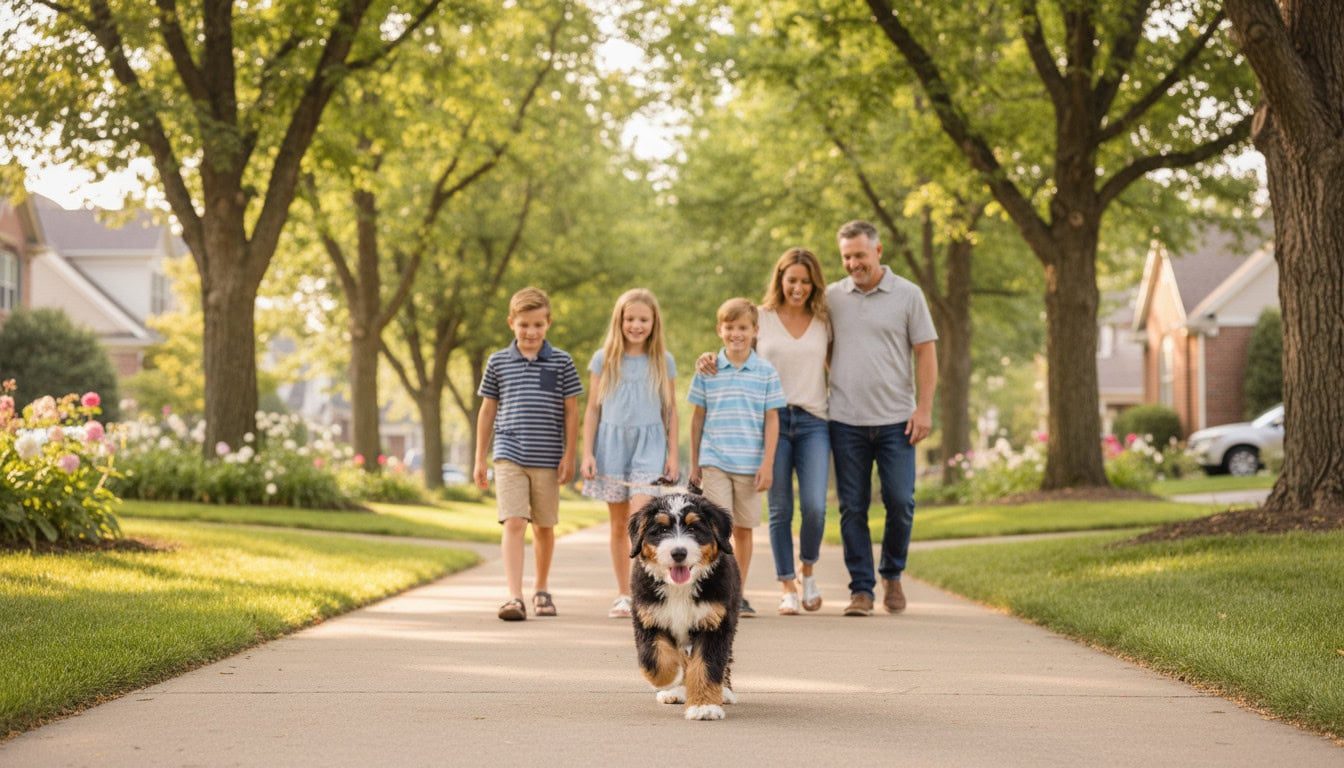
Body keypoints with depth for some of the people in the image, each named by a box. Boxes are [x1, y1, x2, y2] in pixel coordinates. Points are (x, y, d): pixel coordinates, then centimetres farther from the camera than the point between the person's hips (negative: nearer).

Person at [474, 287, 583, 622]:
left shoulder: (561, 362, 2)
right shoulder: (498, 362, 4)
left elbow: (571, 411, 4)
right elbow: (487, 411, 10)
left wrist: (569, 455, -2)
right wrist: (479, 459, 9)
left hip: (548, 459, 1)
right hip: (509, 456, -1)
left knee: (544, 527, 12)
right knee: (513, 523, -13)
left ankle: (541, 590, 30)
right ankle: (514, 597, -19)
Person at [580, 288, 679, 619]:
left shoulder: (663, 361, 5)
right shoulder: (604, 359, 5)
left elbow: (670, 411, 10)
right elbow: (592, 409, 7)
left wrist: (673, 454, 5)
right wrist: (587, 453, 1)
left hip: (649, 444, -1)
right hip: (612, 442, 1)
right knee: (619, 524, 8)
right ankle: (623, 594, 16)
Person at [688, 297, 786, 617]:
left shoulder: (765, 372, 2)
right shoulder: (707, 371, 3)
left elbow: (772, 420, 2)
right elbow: (698, 418, 9)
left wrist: (768, 464, -3)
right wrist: (694, 464, 10)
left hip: (750, 465, 1)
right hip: (714, 462, -1)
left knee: (743, 529, 8)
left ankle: (738, 594, 18)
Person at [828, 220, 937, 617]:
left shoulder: (907, 294, 2)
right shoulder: (832, 297, 8)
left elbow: (925, 354, 2)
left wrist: (924, 408, -5)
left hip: (895, 420, -1)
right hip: (846, 421, 1)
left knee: (900, 502, -2)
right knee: (852, 508, 2)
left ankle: (892, 574, 21)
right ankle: (861, 589, 8)